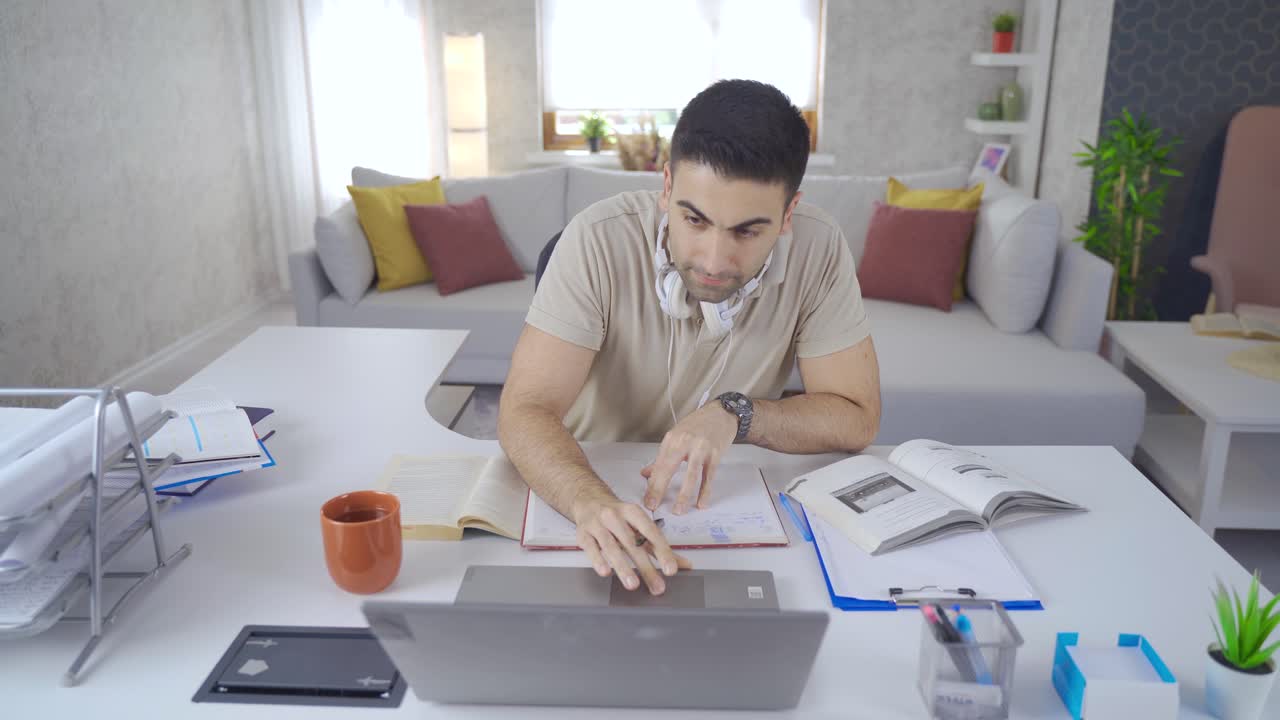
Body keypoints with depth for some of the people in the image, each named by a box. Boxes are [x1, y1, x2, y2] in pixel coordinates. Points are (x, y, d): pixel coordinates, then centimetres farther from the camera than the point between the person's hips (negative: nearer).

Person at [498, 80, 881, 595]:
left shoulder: (818, 250, -16)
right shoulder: (600, 240, -21)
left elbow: (856, 418, -9)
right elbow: (525, 411, -24)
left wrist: (734, 413, -25)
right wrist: (592, 503, -43)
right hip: (593, 485, 0)